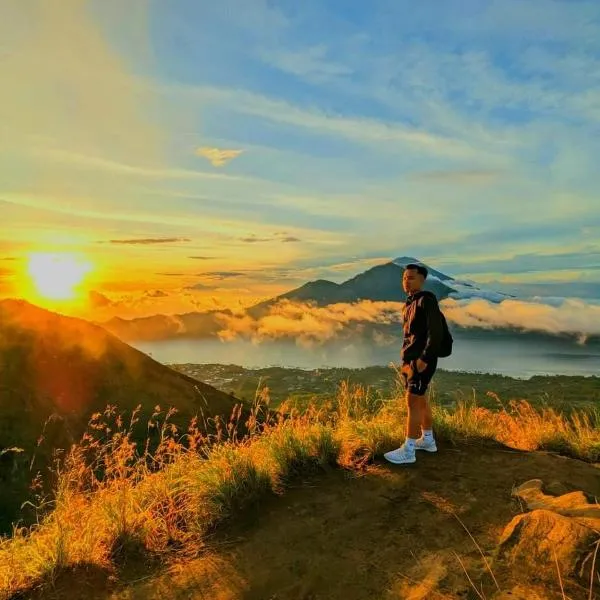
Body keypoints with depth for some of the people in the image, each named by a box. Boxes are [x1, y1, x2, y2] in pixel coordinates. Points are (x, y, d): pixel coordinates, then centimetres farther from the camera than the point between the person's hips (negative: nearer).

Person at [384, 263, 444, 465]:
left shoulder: (427, 300, -13)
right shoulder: (410, 303, 13)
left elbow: (436, 332, -20)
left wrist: (424, 358, -23)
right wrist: (406, 360, 15)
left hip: (422, 361, -9)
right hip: (411, 360, 9)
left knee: (412, 402, -8)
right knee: (421, 400, 17)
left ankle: (408, 450, -3)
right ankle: (427, 440, 30)